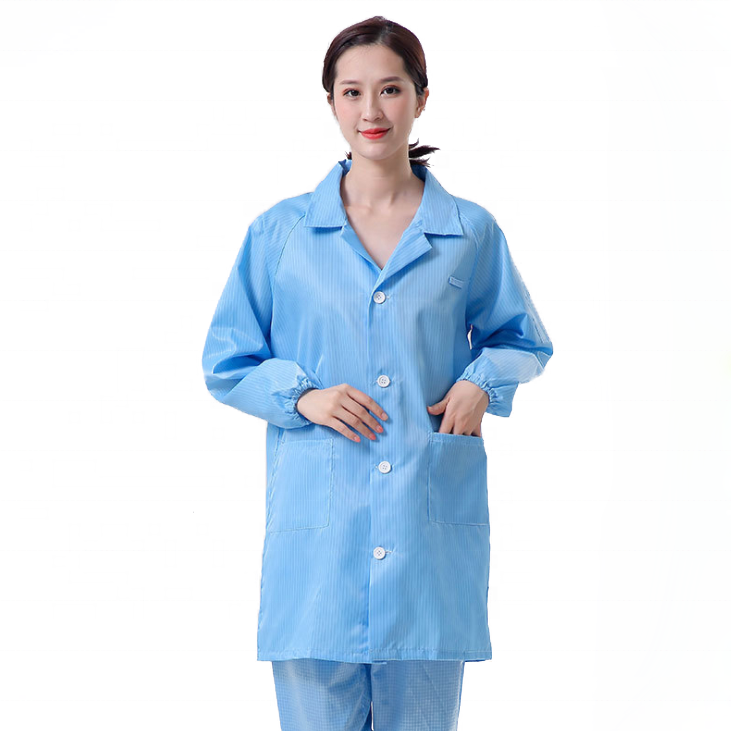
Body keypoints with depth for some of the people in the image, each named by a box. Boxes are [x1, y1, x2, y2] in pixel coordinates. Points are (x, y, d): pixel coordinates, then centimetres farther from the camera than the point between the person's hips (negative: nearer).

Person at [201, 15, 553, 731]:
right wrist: (300, 395, -8)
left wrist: (482, 381, -1)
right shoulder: (280, 232, 5)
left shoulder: (470, 233, 6)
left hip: (434, 527, 1)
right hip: (317, 530, -1)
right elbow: (226, 364, 10)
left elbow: (523, 339, 20)